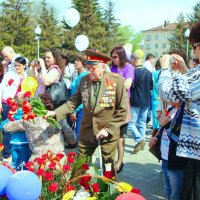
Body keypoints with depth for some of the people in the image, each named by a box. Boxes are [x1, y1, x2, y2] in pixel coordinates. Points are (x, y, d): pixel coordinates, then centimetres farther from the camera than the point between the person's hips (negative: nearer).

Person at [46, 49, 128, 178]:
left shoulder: (117, 80, -13)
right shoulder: (84, 80, 0)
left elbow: (123, 110, -12)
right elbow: (73, 102, 3)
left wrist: (108, 129, -15)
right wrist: (55, 113, -10)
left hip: (108, 133, -4)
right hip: (87, 131, 4)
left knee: (108, 168, 12)